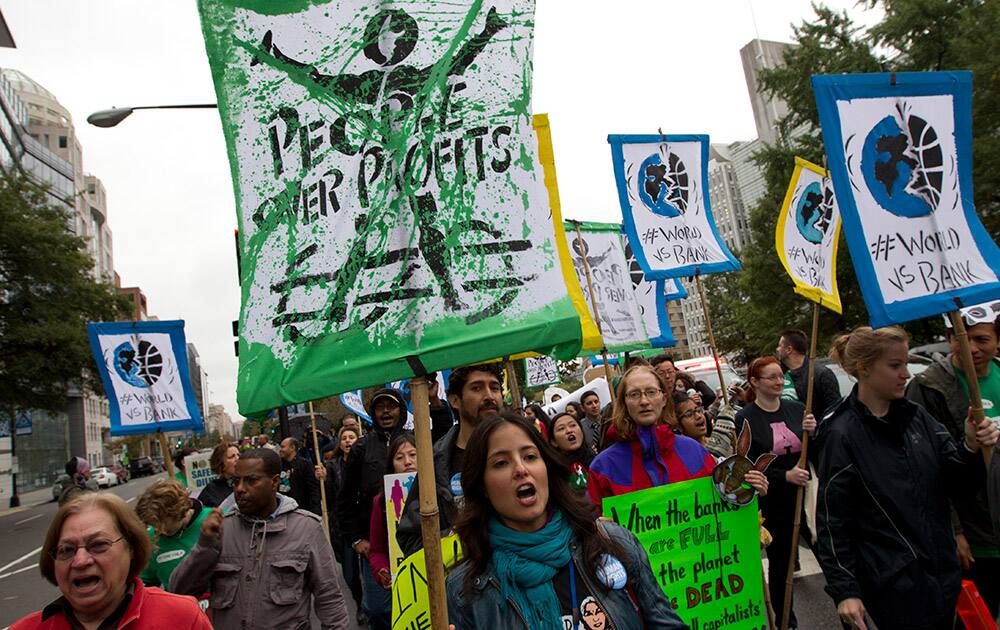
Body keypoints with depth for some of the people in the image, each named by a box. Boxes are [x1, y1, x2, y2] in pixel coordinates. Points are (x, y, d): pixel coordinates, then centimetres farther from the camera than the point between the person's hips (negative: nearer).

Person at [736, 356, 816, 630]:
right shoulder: (745, 419, -8)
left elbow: (816, 454, 6)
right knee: (779, 562, 9)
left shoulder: (796, 409, 2)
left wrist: (813, 433, -14)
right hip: (772, 503, -3)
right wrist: (785, 476, -23)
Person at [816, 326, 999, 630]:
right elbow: (833, 519, -13)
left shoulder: (916, 417, 3)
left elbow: (954, 483, 7)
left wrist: (971, 448, -13)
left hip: (942, 575, 6)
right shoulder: (842, 435, -15)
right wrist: (844, 591, -14)